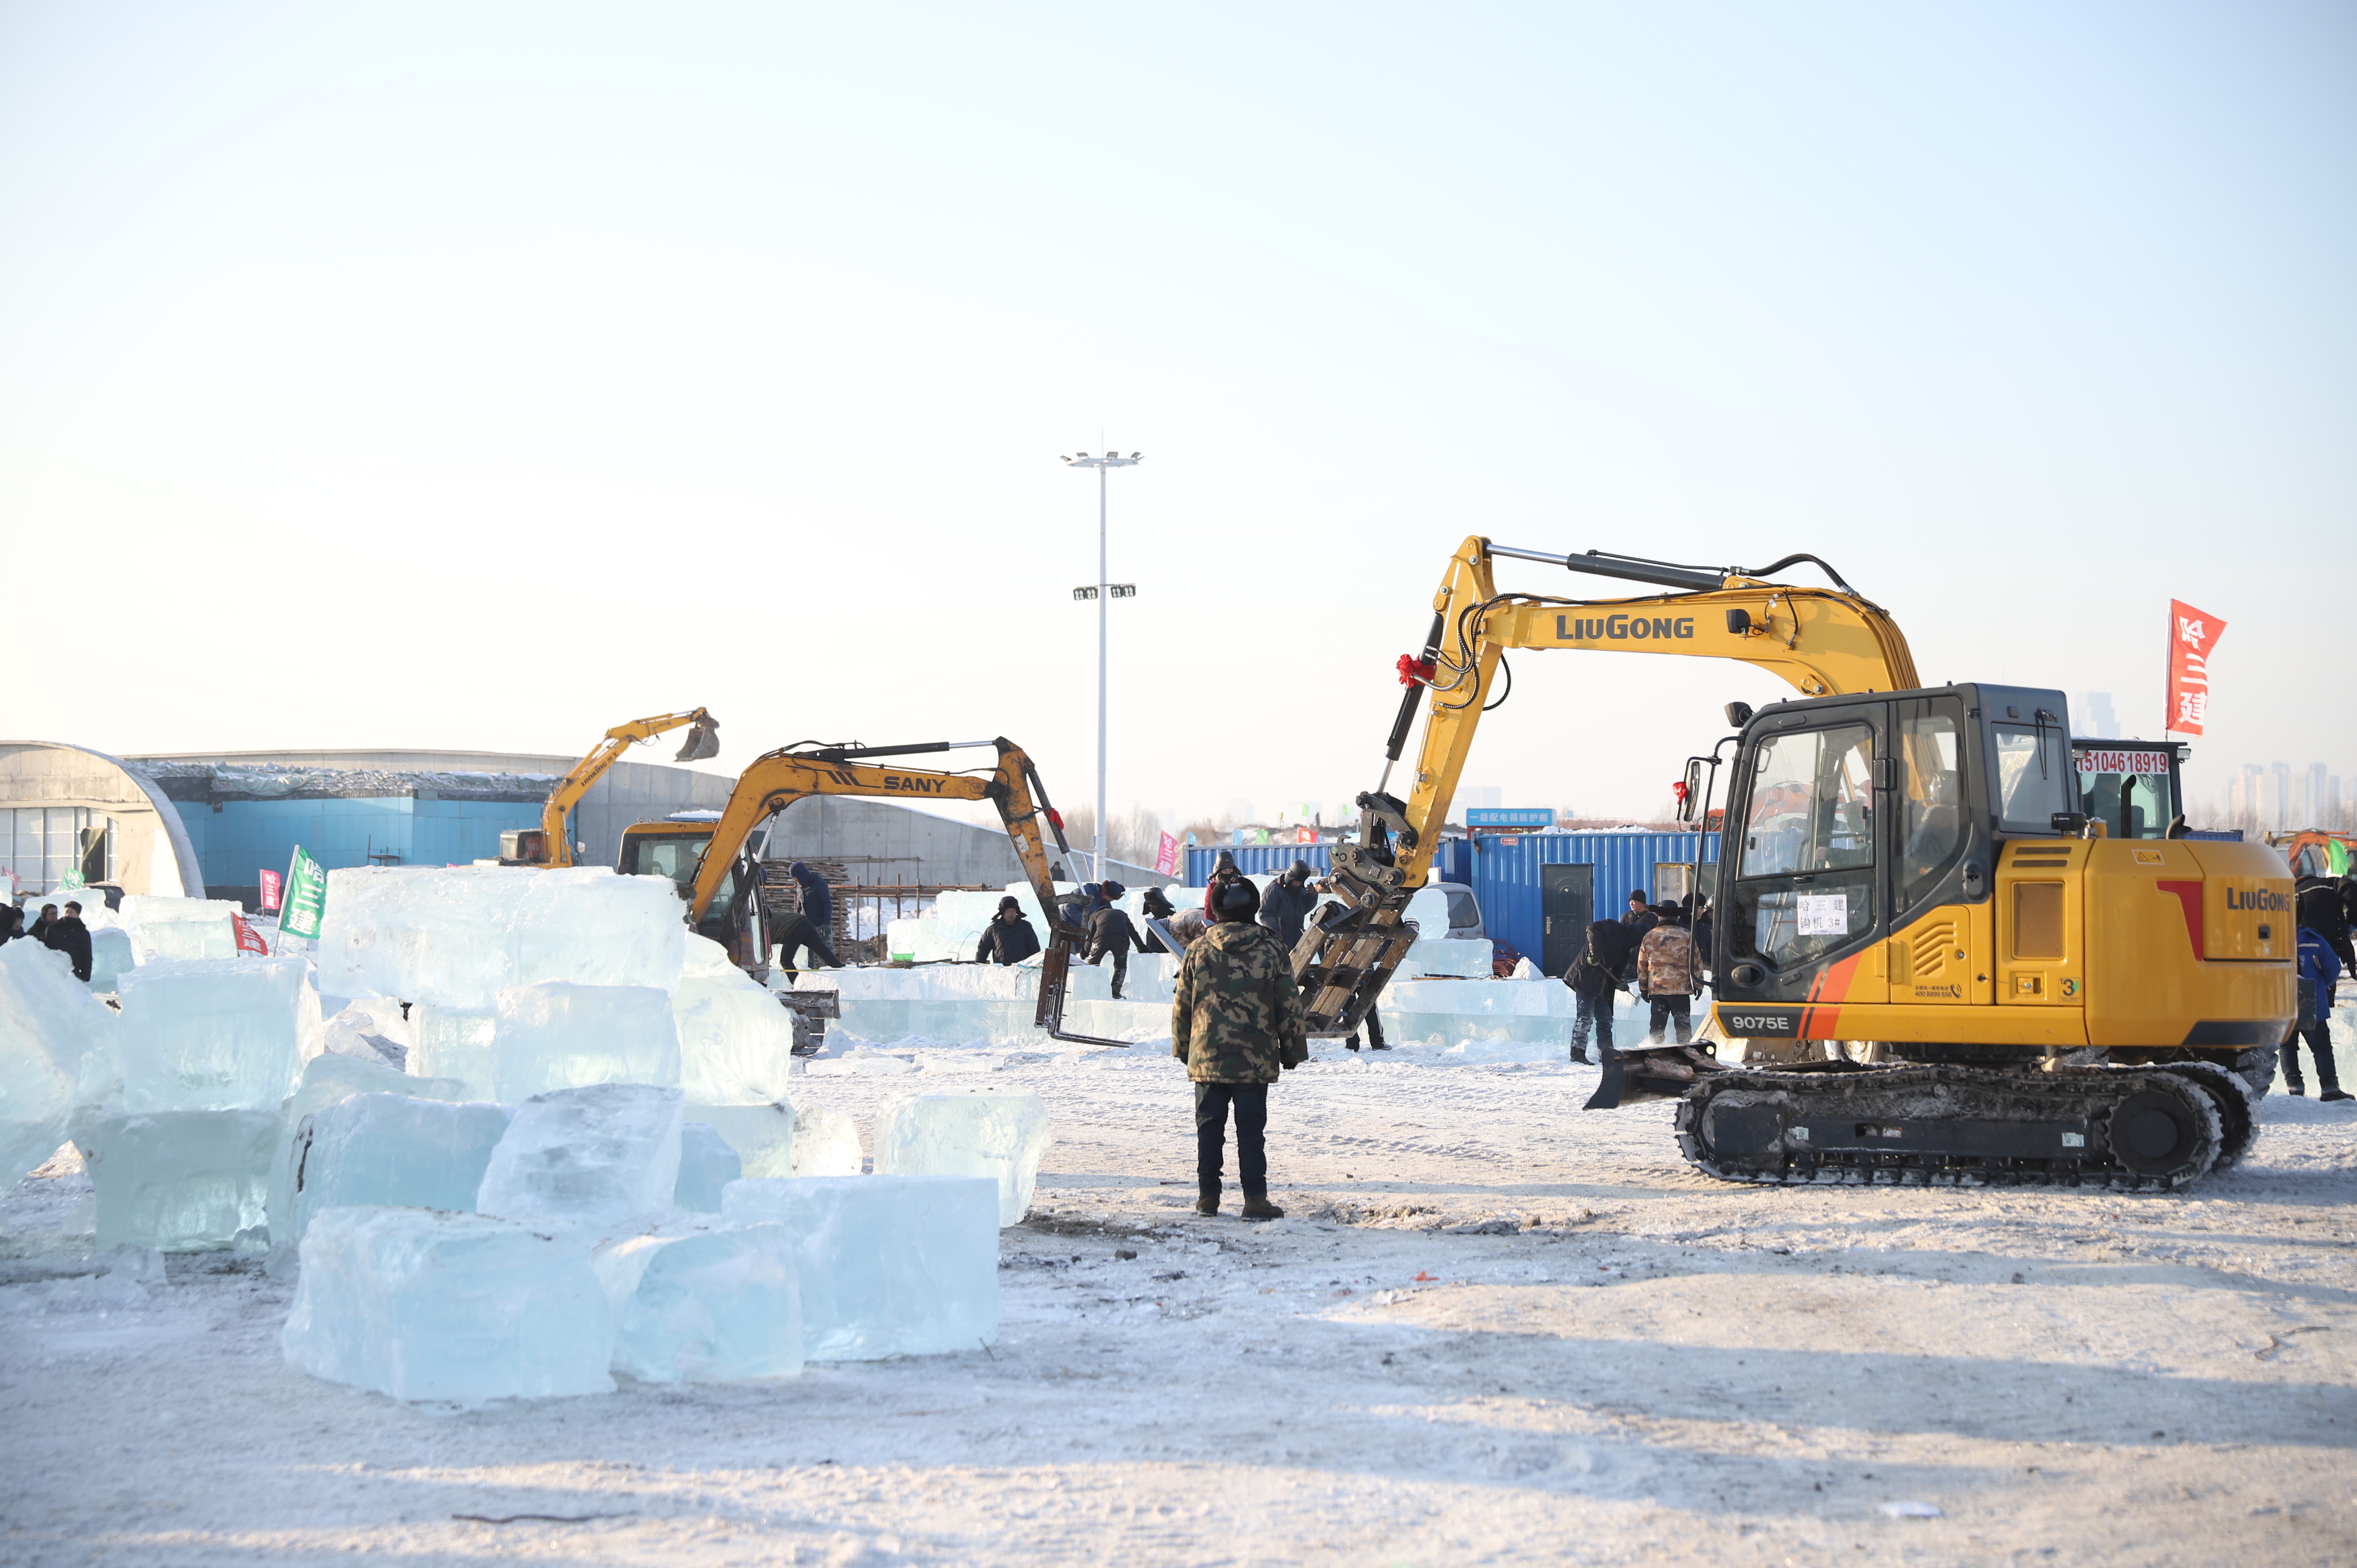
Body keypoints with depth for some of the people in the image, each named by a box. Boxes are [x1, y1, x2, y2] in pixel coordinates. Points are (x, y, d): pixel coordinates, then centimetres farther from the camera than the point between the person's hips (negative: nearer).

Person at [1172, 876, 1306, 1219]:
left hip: (1207, 1058, 1)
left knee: (1209, 1129, 9)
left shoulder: (1198, 951, 1)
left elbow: (1182, 1005, 6)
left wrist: (1182, 1048, 18)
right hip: (1256, 1059, -1)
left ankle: (1207, 1197, 11)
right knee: (1251, 1130, 1)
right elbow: (1289, 1008, 1)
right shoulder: (1271, 951, -3)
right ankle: (1255, 1200, -2)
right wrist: (1293, 1052, 10)